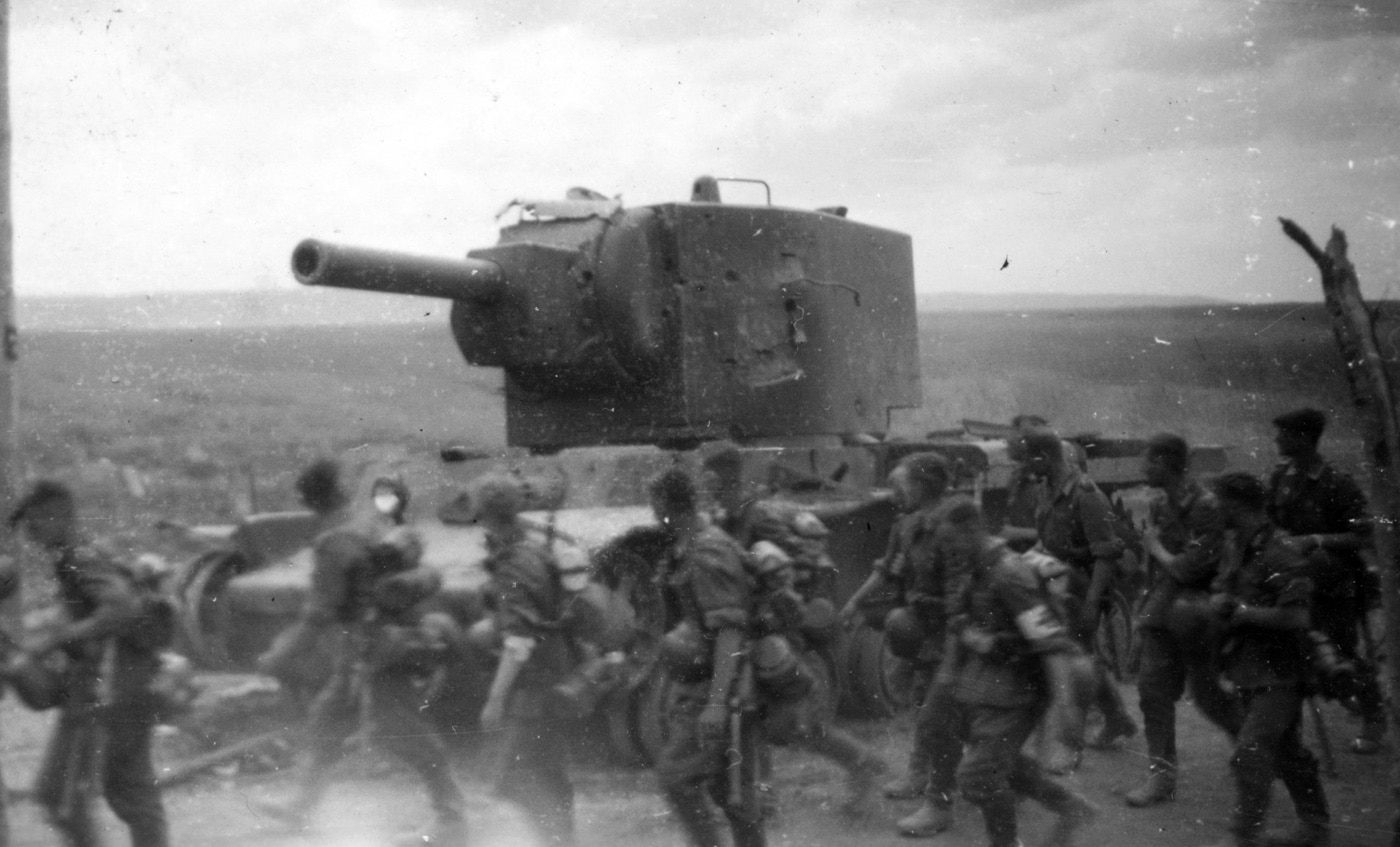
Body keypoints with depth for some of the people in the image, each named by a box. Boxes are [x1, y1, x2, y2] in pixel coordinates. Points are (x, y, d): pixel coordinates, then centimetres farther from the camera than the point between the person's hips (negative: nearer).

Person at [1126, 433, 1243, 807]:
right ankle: (1162, 773, 6)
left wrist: (1157, 550, -7)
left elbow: (1190, 568, -22)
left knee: (1208, 695, 4)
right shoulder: (1159, 506, 8)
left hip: (1194, 612, -7)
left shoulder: (1206, 507, -17)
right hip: (1162, 614, 7)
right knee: (1153, 689, 1)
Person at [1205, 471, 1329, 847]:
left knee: (1251, 752, -12)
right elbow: (1220, 591, 20)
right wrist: (1221, 601, -3)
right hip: (1251, 670, 9)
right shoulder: (1240, 548, 9)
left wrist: (1243, 611, -19)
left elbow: (1296, 617, -25)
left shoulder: (1280, 554, -20)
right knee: (1286, 751, 18)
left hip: (1277, 672, -9)